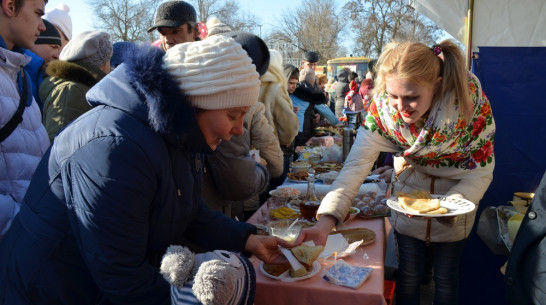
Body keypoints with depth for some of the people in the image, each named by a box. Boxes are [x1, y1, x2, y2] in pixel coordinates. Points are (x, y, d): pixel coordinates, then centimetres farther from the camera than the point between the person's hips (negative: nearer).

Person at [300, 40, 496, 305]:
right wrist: (326, 220, -43)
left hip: (455, 196, -1)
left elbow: (480, 173, -19)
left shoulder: (471, 102, -29)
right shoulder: (382, 107, -25)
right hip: (406, 198, 1)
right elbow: (356, 165, -30)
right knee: (408, 275, 13)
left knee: (445, 280, 15)